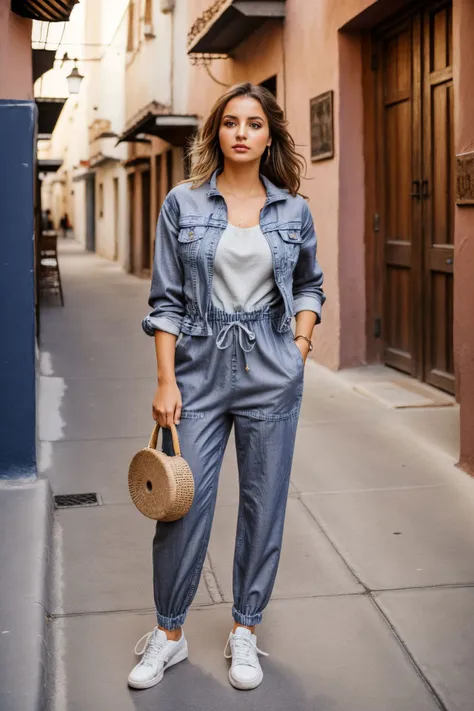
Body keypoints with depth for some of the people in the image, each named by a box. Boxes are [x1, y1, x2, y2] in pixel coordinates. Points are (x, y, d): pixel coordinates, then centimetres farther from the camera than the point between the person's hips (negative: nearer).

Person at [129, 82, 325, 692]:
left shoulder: (294, 210, 4)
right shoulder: (183, 204, 0)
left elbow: (310, 284, 18)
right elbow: (166, 300, -1)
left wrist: (301, 344, 3)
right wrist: (166, 380, -7)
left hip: (271, 372, 1)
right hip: (199, 367, -1)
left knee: (264, 503, 7)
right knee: (183, 501, 1)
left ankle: (245, 632, 23)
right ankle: (169, 634, 20)